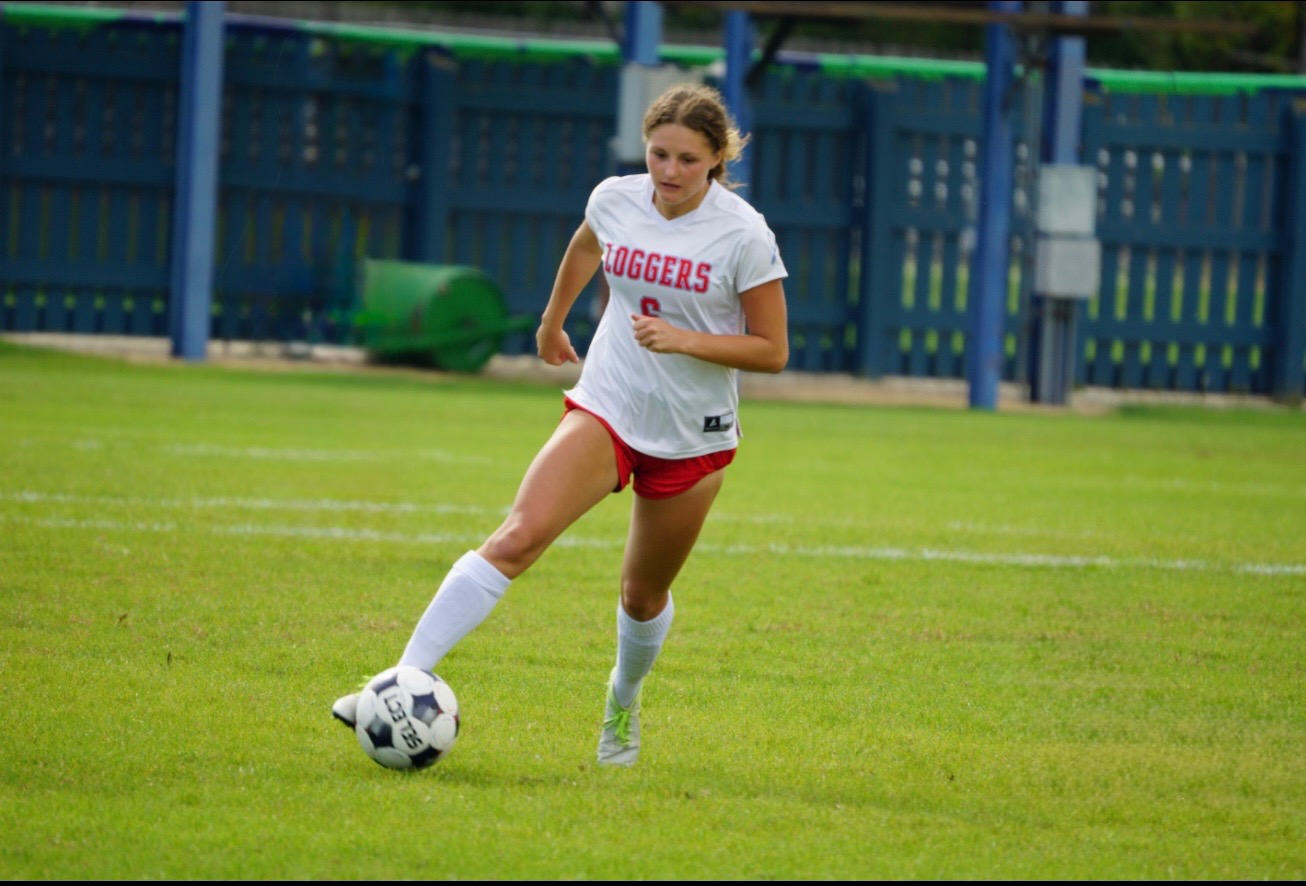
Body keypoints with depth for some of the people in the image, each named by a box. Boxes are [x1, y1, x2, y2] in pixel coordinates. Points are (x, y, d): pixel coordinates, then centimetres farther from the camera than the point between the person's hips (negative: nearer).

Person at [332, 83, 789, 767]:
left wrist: (685, 340, -24)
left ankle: (623, 702, 47)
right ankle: (404, 682, -27)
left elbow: (771, 351, -10)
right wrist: (553, 319, 35)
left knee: (644, 595, 14)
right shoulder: (616, 199, -4)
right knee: (516, 538, -21)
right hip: (604, 409, 1)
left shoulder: (743, 235, -15)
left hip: (691, 440, -1)